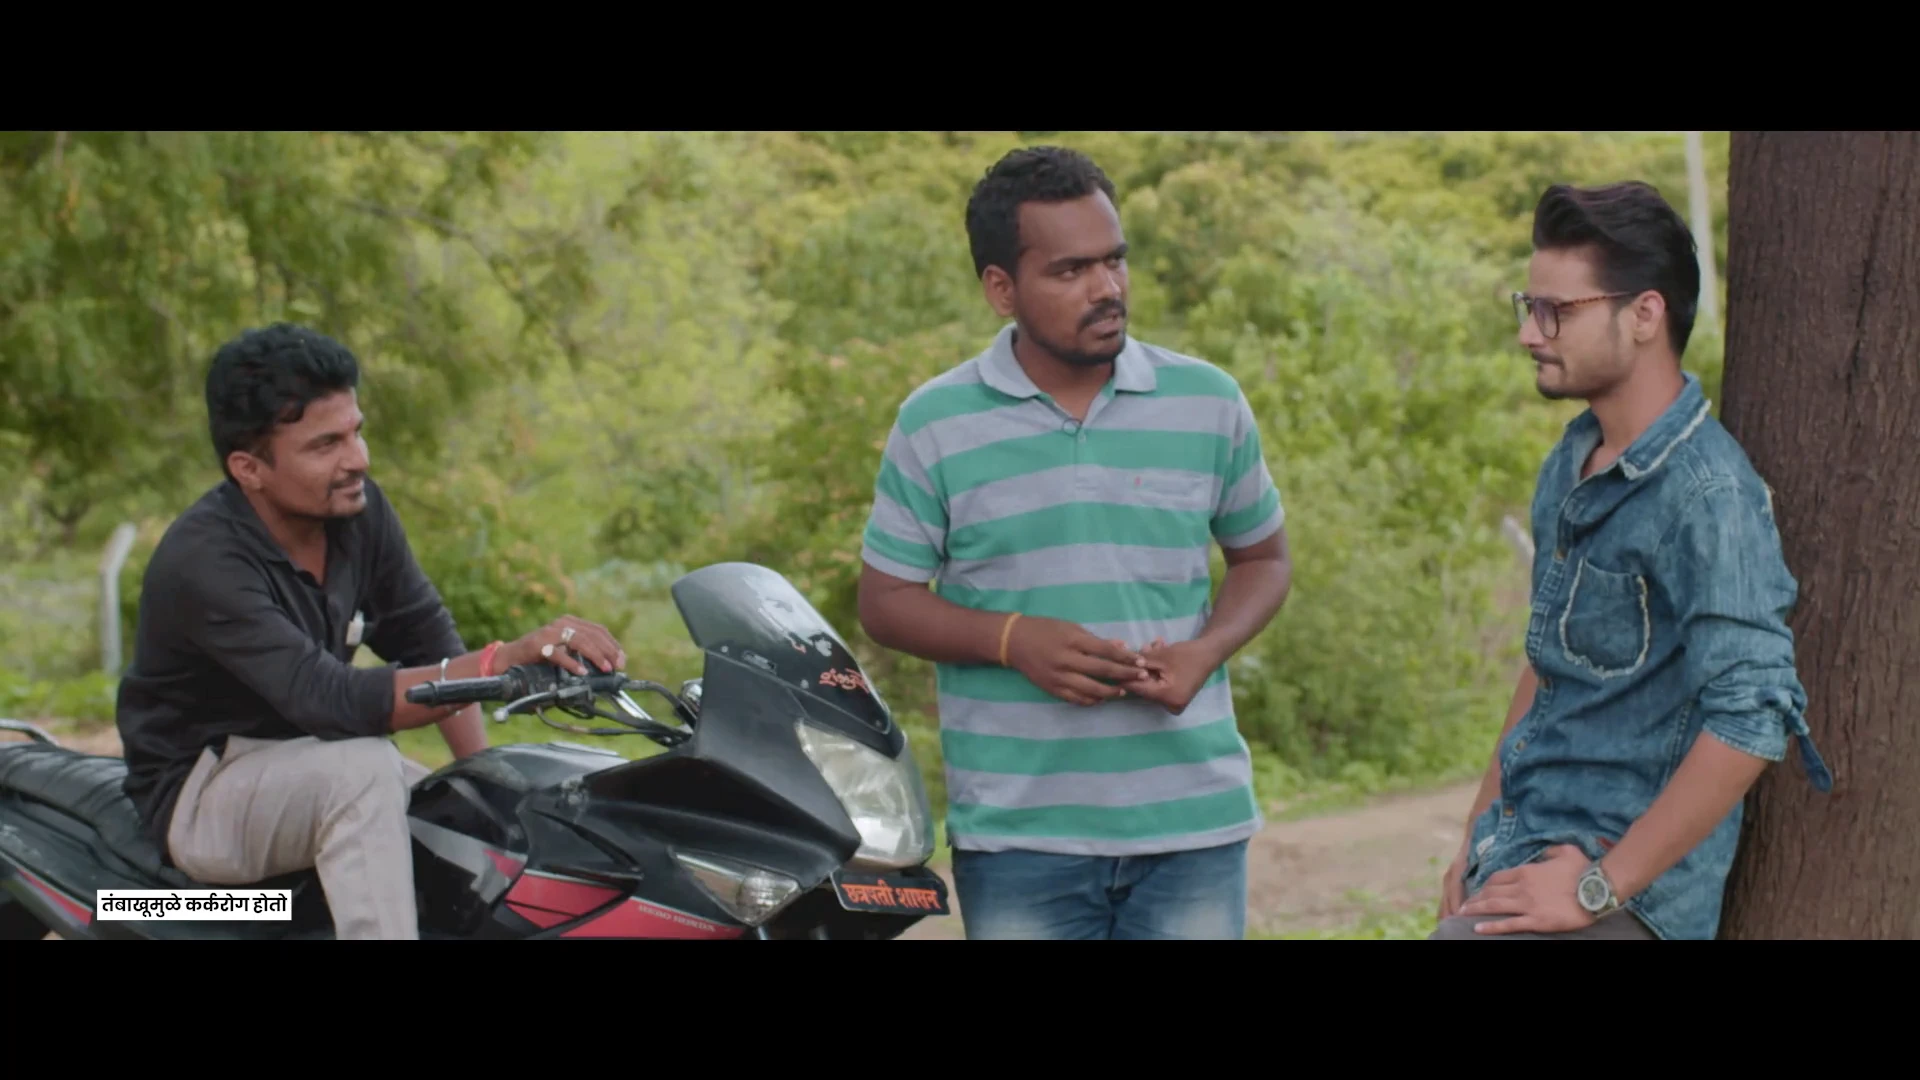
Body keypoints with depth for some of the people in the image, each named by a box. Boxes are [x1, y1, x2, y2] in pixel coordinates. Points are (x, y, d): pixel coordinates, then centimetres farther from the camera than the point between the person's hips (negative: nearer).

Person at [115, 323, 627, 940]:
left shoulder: (358, 509, -5)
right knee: (364, 770, -34)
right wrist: (499, 665, -47)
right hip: (199, 795, -7)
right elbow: (329, 699, -38)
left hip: (314, 759, 7)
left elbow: (427, 640, 2)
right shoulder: (202, 560, -28)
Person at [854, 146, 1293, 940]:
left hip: (1193, 821, 1)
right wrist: (1013, 640, -13)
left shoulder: (1209, 403, 4)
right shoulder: (934, 425, -1)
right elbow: (885, 602, 4)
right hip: (1016, 836, -1)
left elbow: (1262, 557, 15)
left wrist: (1206, 650, -6)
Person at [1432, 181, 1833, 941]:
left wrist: (1600, 886, -20)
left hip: (1624, 891, -8)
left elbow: (1752, 720, -24)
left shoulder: (1708, 493, -17)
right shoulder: (1573, 462, 9)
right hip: (1526, 853, 8)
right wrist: (1482, 839, 14)